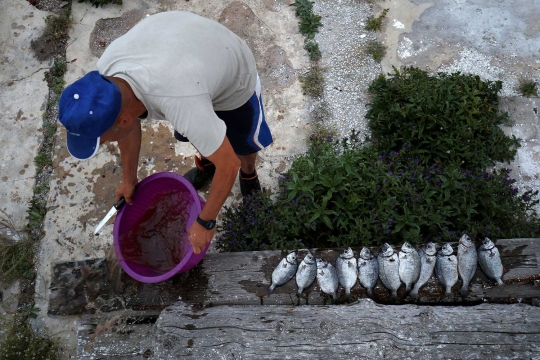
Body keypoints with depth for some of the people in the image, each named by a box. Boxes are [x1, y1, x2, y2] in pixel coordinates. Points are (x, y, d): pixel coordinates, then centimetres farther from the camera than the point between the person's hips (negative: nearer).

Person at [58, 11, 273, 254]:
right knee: (190, 133, 22)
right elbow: (128, 123, -7)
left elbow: (228, 164, -36)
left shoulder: (181, 103, -49)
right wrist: (129, 179, 5)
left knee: (243, 144, 15)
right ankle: (206, 164, 53)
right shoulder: (108, 70, -28)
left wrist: (205, 222, -25)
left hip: (233, 80, -5)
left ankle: (248, 172, 48)